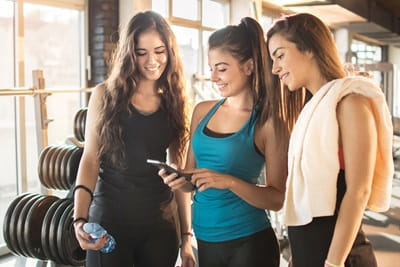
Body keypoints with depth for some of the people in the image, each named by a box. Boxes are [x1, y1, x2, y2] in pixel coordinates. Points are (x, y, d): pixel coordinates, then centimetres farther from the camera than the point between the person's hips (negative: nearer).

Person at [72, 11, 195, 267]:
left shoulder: (175, 102, 3)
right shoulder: (105, 95, -3)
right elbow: (90, 159, -4)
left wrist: (186, 236, 5)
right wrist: (80, 218, -18)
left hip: (160, 220, 2)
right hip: (109, 217, -2)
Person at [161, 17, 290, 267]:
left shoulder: (268, 122, -11)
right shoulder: (202, 111, 2)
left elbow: (277, 198, -11)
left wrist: (230, 182, -24)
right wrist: (180, 181, -11)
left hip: (248, 244, -5)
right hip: (206, 240, 5)